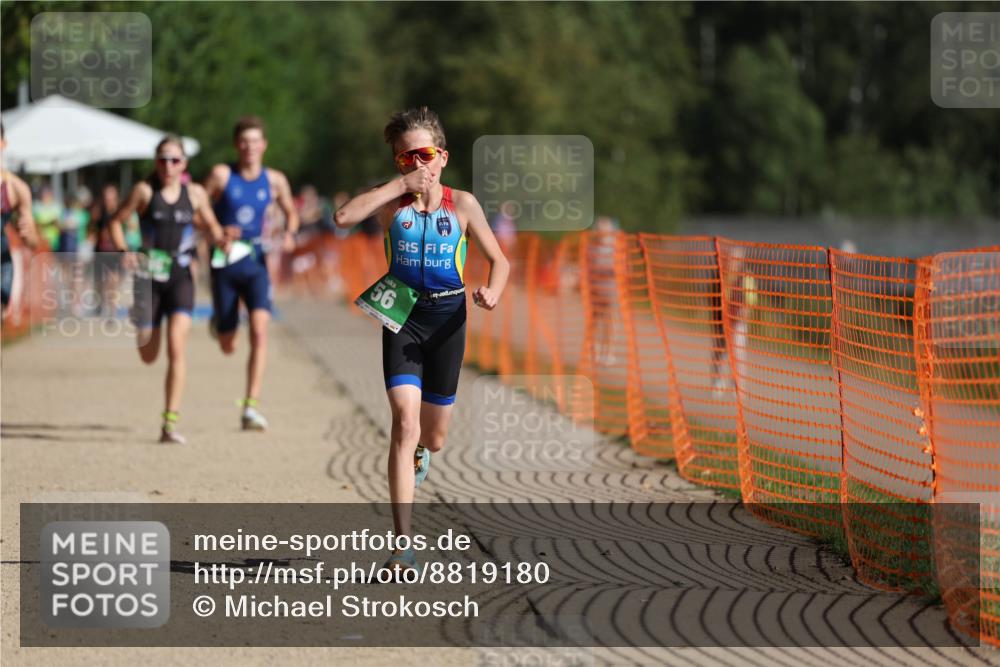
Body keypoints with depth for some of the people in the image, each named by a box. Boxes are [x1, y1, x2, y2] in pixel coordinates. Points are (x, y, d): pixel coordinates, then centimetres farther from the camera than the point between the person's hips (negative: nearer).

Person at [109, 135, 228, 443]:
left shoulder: (194, 193, 2)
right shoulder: (145, 191, -3)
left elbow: (211, 224, 16)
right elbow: (116, 221, 5)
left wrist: (221, 239, -6)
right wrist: (124, 252, -11)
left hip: (180, 276, 0)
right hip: (149, 276, 0)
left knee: (176, 349, -15)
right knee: (148, 355, 8)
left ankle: (170, 423, -13)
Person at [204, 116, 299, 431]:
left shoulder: (275, 181, 3)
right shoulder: (221, 175, -4)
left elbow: (291, 212, 19)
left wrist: (290, 233, -3)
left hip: (256, 263, 1)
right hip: (224, 263, -1)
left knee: (259, 329, -23)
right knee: (227, 347, 8)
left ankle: (251, 406, -23)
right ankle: (219, 322, 50)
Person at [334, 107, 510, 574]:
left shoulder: (462, 205, 1)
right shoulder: (392, 202, -1)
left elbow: (499, 260, 7)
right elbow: (343, 217, -20)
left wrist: (492, 292, -15)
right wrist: (402, 185, -18)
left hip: (447, 318, 2)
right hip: (402, 317, -2)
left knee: (433, 437, 12)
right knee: (405, 421, -18)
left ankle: (418, 453, 54)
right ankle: (403, 545, -19)